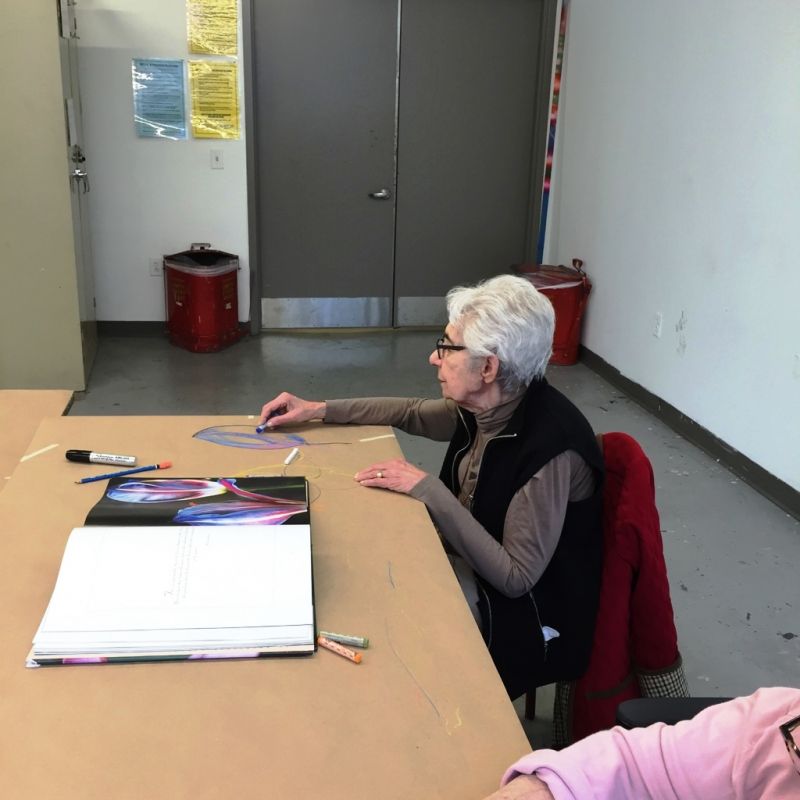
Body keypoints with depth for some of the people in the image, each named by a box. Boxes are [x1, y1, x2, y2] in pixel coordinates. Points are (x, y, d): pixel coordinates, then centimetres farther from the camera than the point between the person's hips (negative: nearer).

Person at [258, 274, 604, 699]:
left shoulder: (550, 448, -30)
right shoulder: (488, 406, -8)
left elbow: (515, 576, -27)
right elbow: (412, 412, 11)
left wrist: (426, 489, -27)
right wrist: (318, 409, 8)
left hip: (525, 616, -7)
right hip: (472, 564, 7)